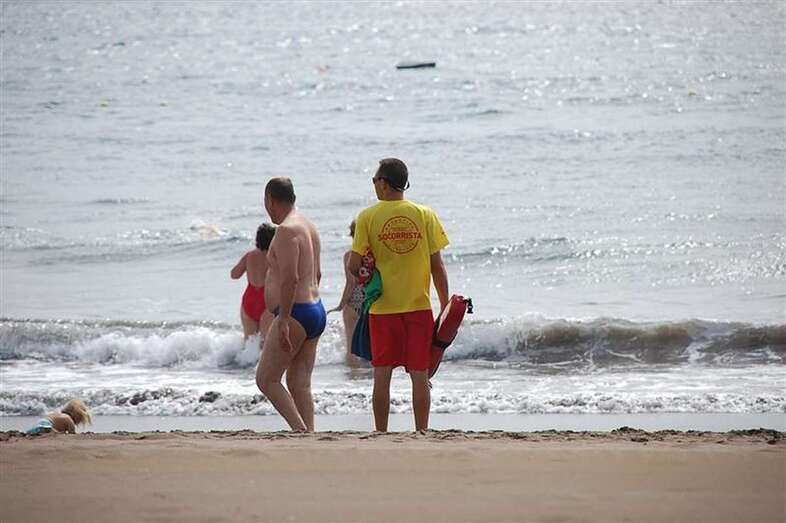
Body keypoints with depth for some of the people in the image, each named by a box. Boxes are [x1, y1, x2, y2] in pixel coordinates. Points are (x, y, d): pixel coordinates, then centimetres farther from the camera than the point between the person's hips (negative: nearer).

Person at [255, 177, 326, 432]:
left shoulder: (287, 231, -15)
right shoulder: (309, 227, 16)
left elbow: (290, 278, -23)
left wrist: (283, 320, -24)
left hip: (296, 314, -10)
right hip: (316, 310, 10)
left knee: (266, 379, -4)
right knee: (299, 384, 8)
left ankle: (301, 431, -15)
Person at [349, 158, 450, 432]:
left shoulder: (368, 217, -4)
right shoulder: (425, 215, 0)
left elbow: (354, 266, -7)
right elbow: (437, 266, 0)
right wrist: (446, 307, 6)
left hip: (382, 307, -1)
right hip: (419, 306, 1)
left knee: (382, 375, 6)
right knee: (420, 376, 3)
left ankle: (381, 433, 7)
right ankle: (421, 434, 2)